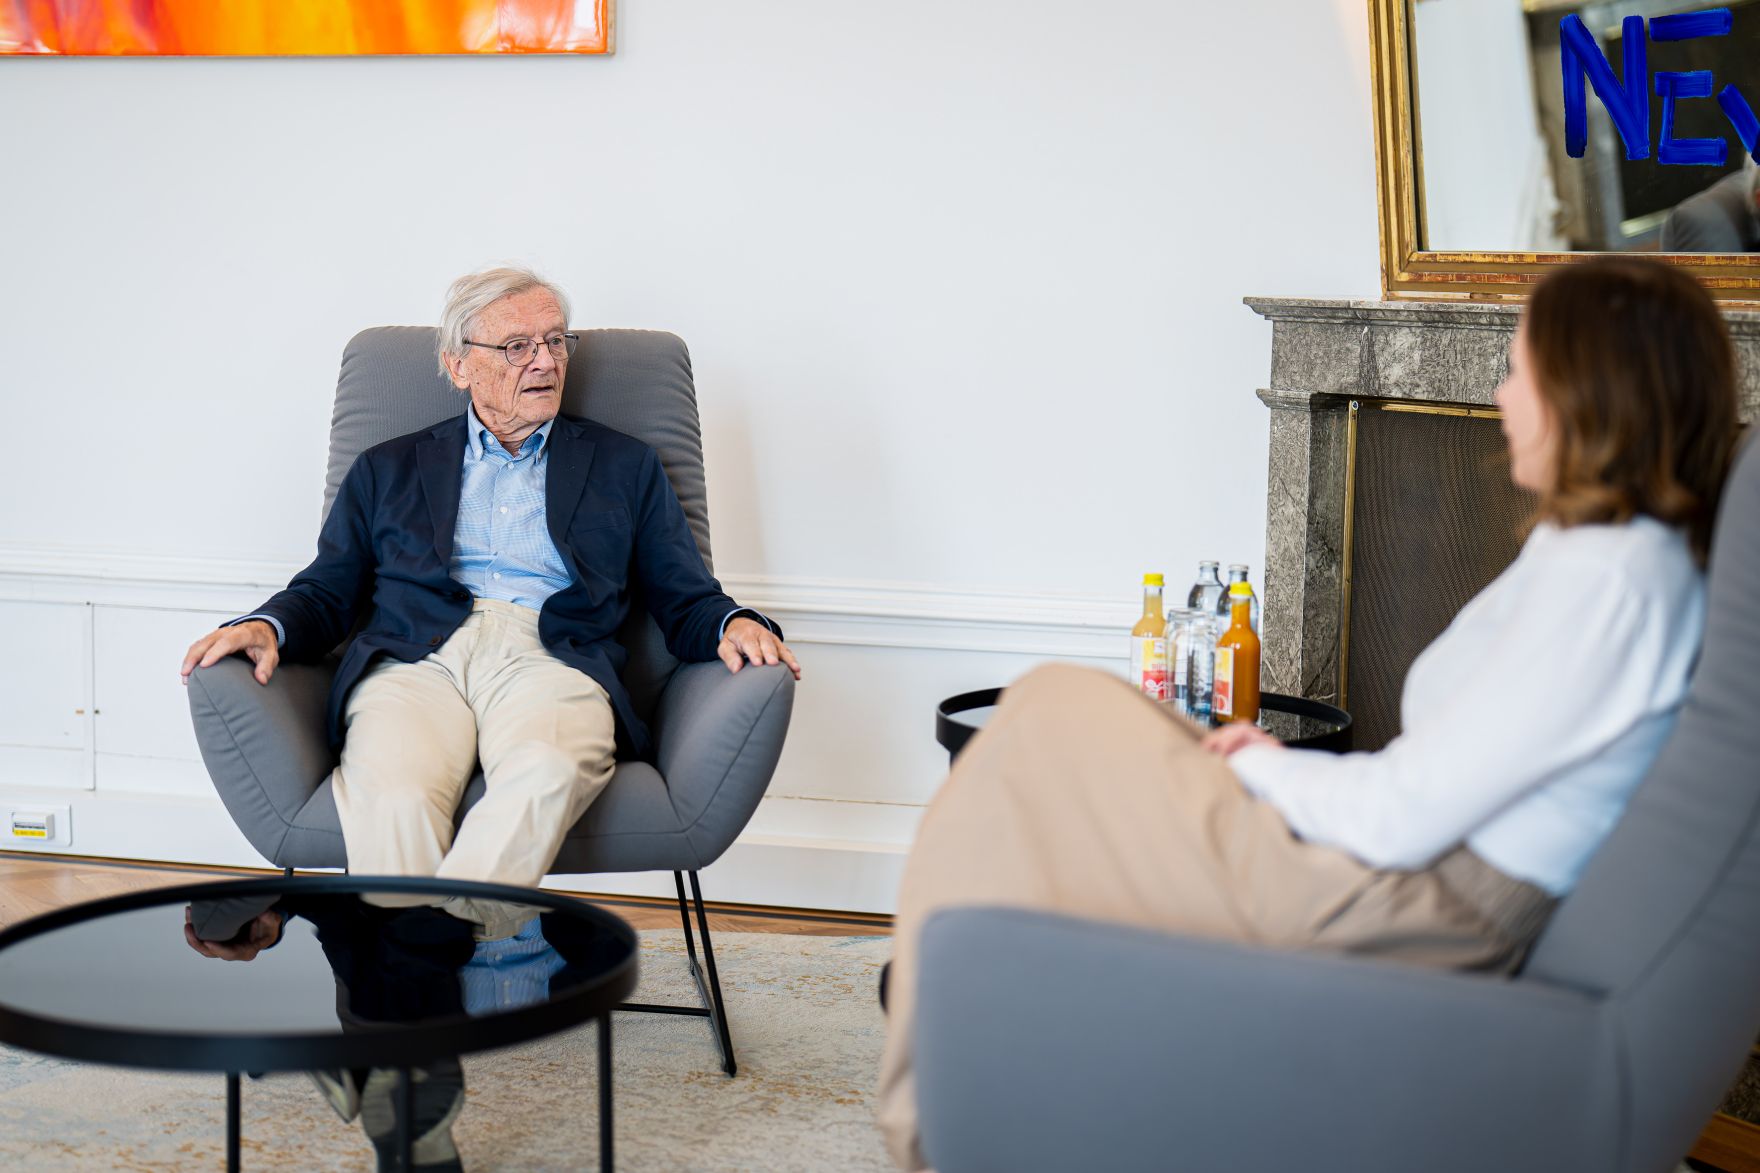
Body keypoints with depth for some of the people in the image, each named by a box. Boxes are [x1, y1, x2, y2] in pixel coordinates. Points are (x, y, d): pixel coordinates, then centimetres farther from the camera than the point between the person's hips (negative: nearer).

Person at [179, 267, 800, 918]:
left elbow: (686, 604, 21)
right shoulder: (389, 469, 26)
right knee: (395, 795, -36)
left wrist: (735, 625, -4)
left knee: (546, 773, -38)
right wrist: (266, 627, -1)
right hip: (417, 662, 1)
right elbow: (325, 592, 23)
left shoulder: (625, 467, 25)